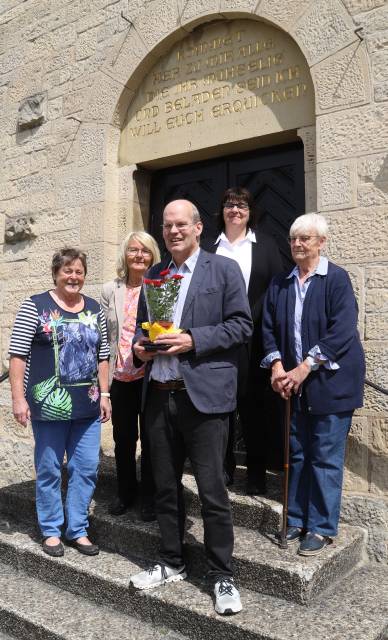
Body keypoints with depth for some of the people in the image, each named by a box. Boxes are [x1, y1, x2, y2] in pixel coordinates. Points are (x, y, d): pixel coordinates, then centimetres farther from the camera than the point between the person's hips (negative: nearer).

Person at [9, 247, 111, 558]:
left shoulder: (95, 309, 9)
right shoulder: (35, 305, -3)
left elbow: (102, 356, 12)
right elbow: (18, 354, -6)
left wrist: (104, 394, 8)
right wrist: (18, 397, -11)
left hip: (87, 405, 4)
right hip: (49, 404, -4)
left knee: (87, 468, 8)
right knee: (49, 469, 8)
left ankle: (78, 530, 25)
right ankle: (51, 530, 26)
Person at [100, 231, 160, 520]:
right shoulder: (110, 290, 6)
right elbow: (104, 336, 6)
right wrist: (104, 376, 2)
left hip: (151, 375, -3)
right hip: (120, 377, 3)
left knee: (150, 439, 9)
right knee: (123, 439, 16)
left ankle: (149, 496, 27)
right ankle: (125, 492, 36)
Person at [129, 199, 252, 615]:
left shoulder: (223, 269, 0)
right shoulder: (153, 275, 16)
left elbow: (242, 324, -6)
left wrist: (193, 340, -17)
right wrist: (139, 344, 0)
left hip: (203, 395, -5)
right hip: (158, 395, 6)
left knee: (211, 490, 1)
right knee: (165, 486, 16)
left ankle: (222, 577, 19)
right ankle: (171, 564, 34)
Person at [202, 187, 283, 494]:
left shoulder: (265, 244, 7)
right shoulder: (209, 248, 11)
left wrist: (252, 320, -8)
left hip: (253, 338, -1)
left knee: (254, 406, 4)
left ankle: (257, 475, 17)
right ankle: (225, 468, 23)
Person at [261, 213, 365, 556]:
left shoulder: (337, 279, -8)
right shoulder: (280, 284, 8)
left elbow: (341, 332, -15)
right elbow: (269, 328, 7)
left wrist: (305, 368, -18)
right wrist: (277, 366, -8)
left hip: (330, 382, -5)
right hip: (295, 384, 5)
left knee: (326, 457, 3)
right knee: (298, 455, 14)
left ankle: (322, 528, 18)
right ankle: (298, 520, 29)